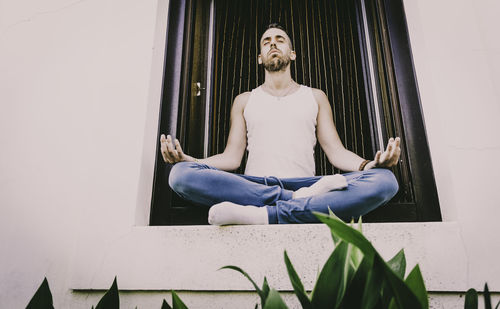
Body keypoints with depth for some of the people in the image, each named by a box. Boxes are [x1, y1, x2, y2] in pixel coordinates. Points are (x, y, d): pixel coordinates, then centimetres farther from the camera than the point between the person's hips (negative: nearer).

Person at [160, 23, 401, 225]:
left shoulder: (315, 97, 20)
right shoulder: (244, 101, 20)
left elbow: (336, 151, 11)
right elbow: (231, 158, 10)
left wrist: (367, 165, -12)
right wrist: (188, 160, -9)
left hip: (304, 185, 1)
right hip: (253, 187, 0)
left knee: (385, 180, -25)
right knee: (181, 173, -26)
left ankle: (264, 216, -36)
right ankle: (299, 199, -28)